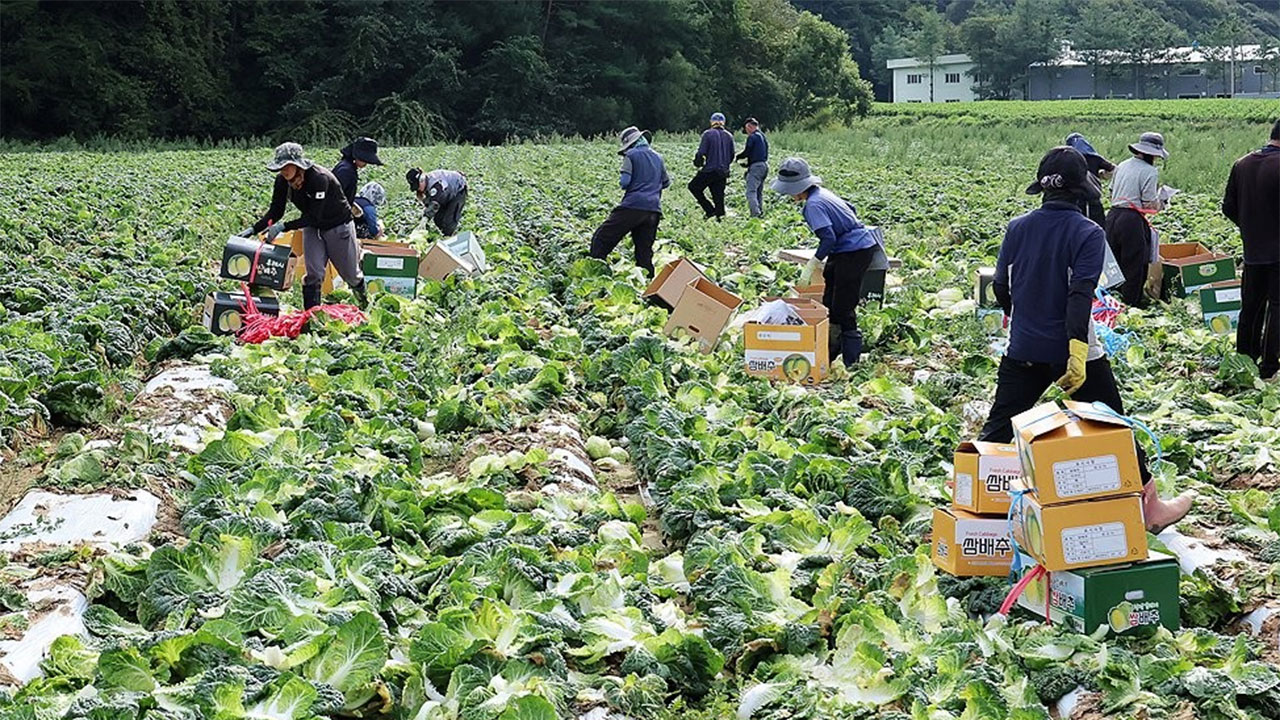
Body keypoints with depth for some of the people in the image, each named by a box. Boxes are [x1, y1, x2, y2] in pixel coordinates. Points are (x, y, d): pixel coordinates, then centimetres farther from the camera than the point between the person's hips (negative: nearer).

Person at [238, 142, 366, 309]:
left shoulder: (319, 178, -34)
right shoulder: (282, 181, -14)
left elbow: (314, 216, -33)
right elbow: (275, 211, -6)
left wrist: (284, 227, -36)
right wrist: (254, 229, -18)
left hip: (338, 227, -4)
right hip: (312, 228, 5)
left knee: (350, 273, 12)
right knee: (313, 274, -10)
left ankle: (364, 302, 43)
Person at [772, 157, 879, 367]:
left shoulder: (813, 205, -19)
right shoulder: (822, 193, 10)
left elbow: (829, 238, -25)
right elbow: (850, 209, 22)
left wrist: (812, 264, -17)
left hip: (854, 252, -11)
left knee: (843, 307, -7)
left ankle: (851, 361, -4)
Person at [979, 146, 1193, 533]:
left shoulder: (1017, 228, 0)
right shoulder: (1088, 233, -12)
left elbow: (1001, 287, 9)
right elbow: (1081, 294, -22)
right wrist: (1077, 350, -26)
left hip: (1023, 351, 4)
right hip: (1070, 351, -3)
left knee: (998, 428, 12)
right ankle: (1150, 508, 18)